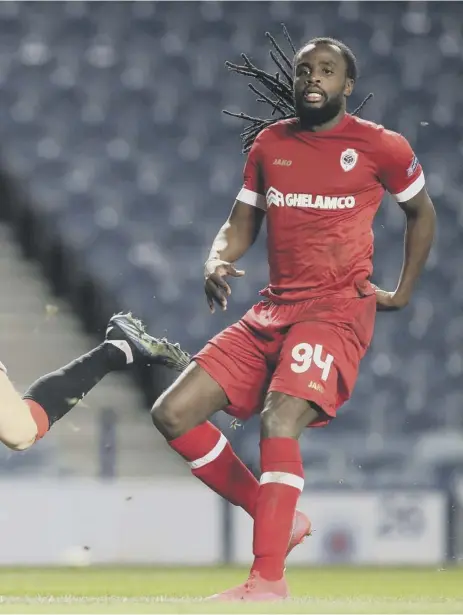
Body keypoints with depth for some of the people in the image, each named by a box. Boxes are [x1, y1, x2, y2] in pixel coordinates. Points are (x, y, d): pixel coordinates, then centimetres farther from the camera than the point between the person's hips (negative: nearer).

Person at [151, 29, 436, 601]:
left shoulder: (381, 146, -2)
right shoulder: (269, 143, 10)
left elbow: (421, 212, 14)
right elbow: (241, 224, 15)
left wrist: (403, 292, 10)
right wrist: (217, 260, -7)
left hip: (338, 311, -6)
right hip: (273, 310, 6)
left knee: (279, 421, -30)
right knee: (173, 414, -3)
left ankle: (268, 578, -27)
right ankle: (276, 518, 8)